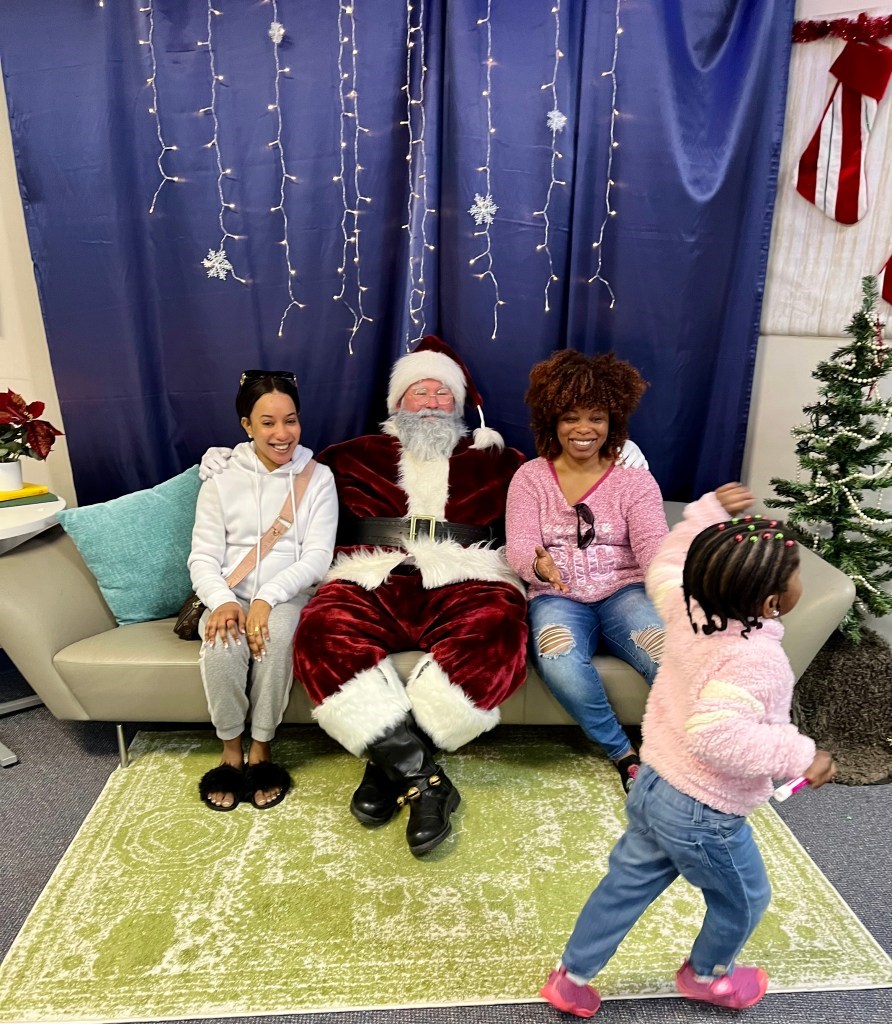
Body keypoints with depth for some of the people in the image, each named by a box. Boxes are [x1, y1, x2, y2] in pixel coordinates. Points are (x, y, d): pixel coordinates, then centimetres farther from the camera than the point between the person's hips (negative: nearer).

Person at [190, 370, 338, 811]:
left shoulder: (317, 478, 3)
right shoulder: (221, 482, 7)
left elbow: (317, 556, -5)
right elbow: (203, 557, 2)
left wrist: (267, 598, -20)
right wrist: (222, 602, -20)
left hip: (288, 594, -1)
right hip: (230, 596, 1)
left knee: (275, 634, -34)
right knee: (222, 646, -30)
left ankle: (261, 747, -11)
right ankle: (231, 749, -5)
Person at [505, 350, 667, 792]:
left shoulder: (635, 480, 8)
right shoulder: (530, 477, 6)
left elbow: (654, 545, -7)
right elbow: (519, 548, -6)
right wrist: (540, 566, -31)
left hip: (623, 592, 1)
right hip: (557, 597, 0)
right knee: (560, 662, -34)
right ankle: (624, 753, -8)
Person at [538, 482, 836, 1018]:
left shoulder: (689, 606, -9)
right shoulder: (756, 660, -31)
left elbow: (664, 568, 13)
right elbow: (715, 735, -40)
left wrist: (707, 511, 13)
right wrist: (798, 755, -30)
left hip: (654, 787, 7)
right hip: (705, 815, -7)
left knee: (626, 884, 24)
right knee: (744, 900, 26)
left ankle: (571, 978, 40)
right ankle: (706, 975, 52)